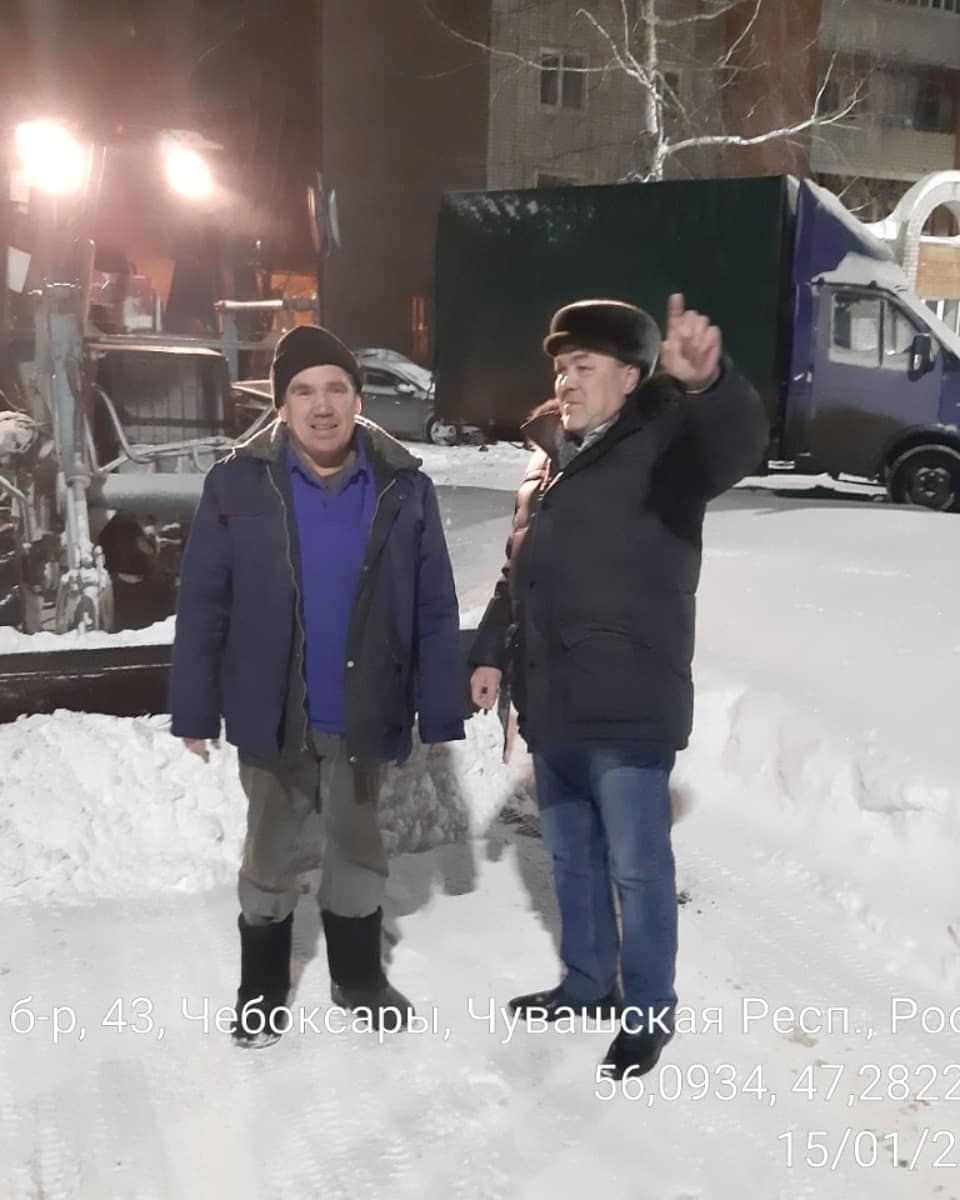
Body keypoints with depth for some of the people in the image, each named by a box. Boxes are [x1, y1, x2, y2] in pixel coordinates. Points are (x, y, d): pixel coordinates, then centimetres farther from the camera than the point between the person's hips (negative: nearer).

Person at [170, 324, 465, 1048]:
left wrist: (441, 711, -7)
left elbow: (436, 608, -5)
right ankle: (263, 988, 34)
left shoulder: (404, 486, -7)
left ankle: (359, 976, 39)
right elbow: (202, 605, -7)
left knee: (358, 846, 19)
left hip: (365, 713, 1)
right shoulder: (238, 484, -10)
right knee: (271, 852, 15)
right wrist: (195, 710, -8)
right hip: (273, 713, -1)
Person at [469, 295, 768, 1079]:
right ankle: (588, 983, 38)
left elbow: (737, 445, -34)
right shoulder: (550, 456, 13)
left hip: (628, 710, -7)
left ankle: (650, 1010, 22)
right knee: (572, 857, 20)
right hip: (553, 706, 8)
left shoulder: (662, 445, -11)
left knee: (637, 867, 4)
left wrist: (707, 382, -55)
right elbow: (518, 572, 21)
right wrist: (493, 653, 17)